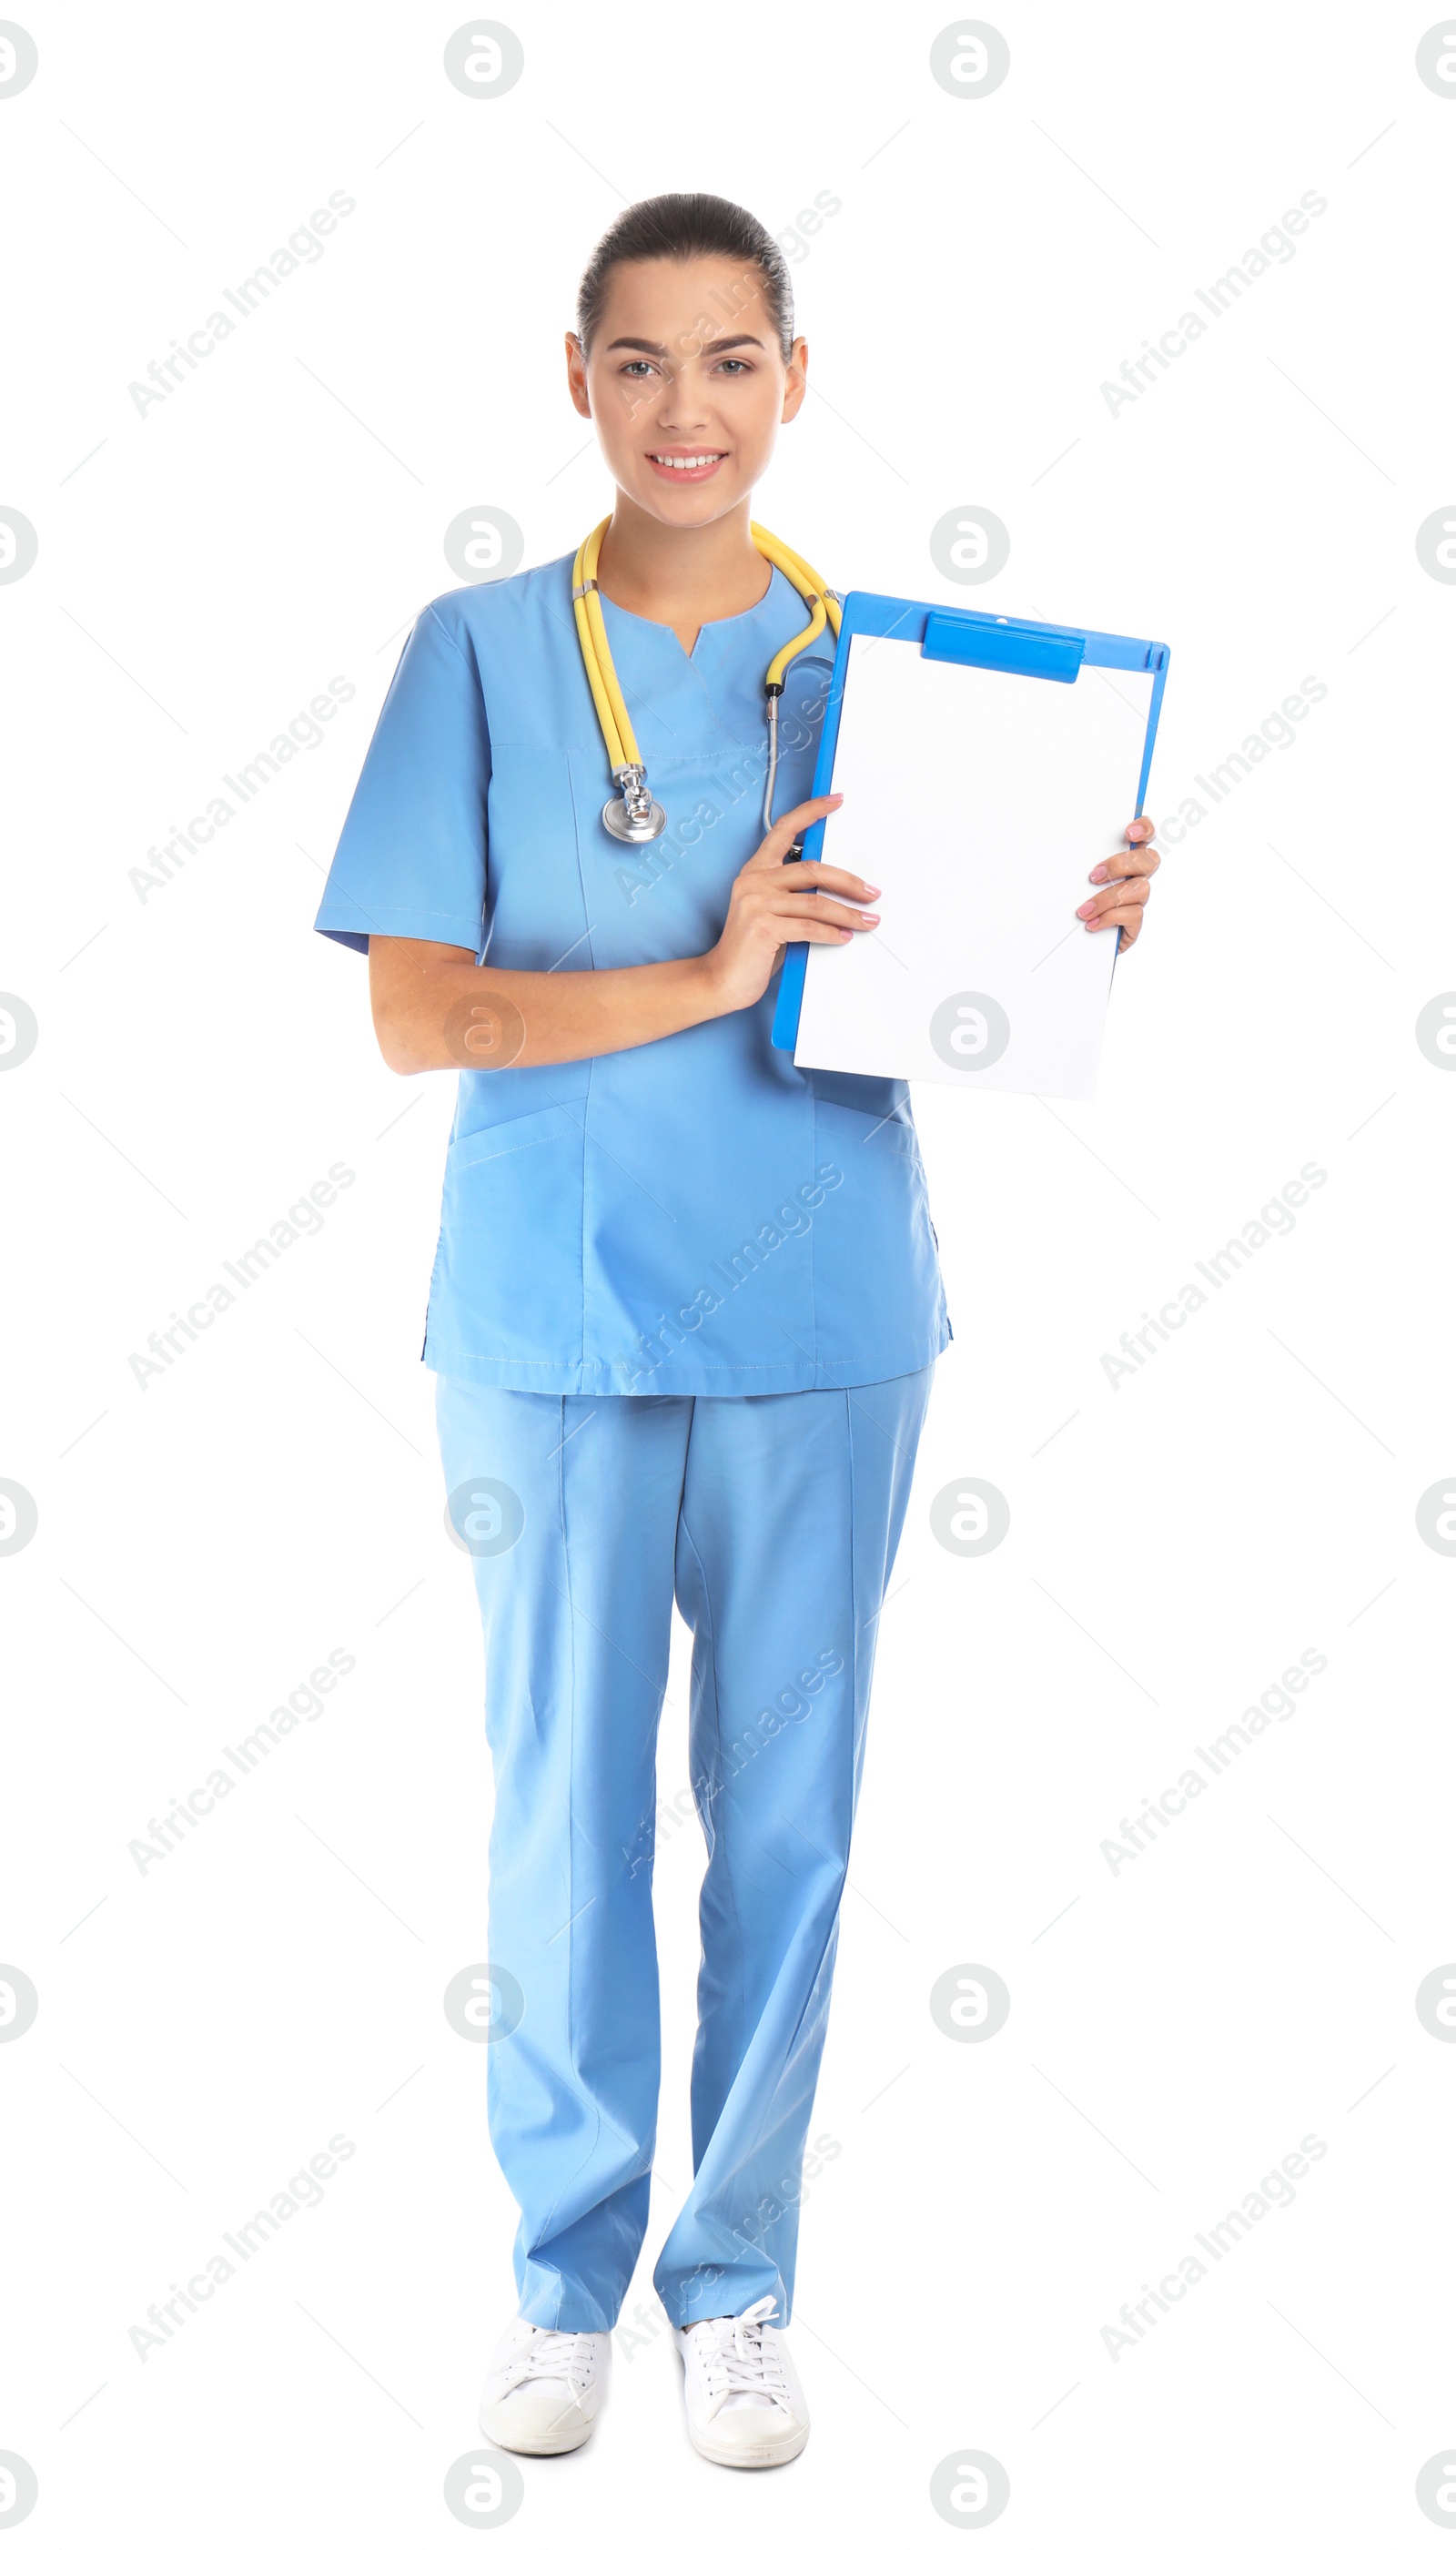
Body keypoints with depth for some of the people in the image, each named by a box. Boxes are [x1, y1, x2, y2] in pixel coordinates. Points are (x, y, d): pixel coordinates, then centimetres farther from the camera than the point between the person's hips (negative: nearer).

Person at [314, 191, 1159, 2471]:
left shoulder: (875, 658, 6)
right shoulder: (483, 653, 0)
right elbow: (416, 1013, -8)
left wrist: (1076, 926, -11)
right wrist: (709, 979, -19)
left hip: (820, 1314, 2)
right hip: (556, 1321, -1)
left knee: (788, 1815, 8)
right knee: (563, 1814, 6)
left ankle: (739, 2281, 24)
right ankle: (567, 2275, 24)